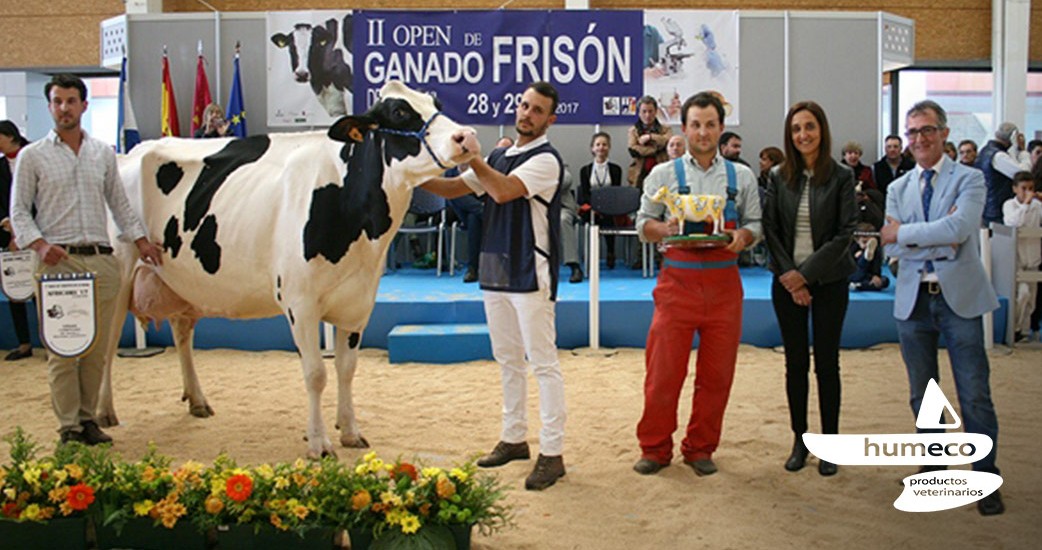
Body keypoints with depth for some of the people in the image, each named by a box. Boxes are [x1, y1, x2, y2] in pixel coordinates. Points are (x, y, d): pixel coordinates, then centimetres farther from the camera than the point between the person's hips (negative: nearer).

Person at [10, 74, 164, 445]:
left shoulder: (103, 154, 15)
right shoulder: (32, 156, 6)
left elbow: (120, 203, 21)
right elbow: (19, 210, 4)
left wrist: (141, 240, 12)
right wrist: (39, 245, -12)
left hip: (102, 260, 3)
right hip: (58, 262, -3)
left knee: (97, 348, 5)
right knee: (62, 349, -3)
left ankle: (87, 418, 17)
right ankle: (69, 427, 5)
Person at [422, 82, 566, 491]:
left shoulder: (546, 160, -9)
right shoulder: (499, 157, 16)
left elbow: (503, 191, -23)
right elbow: (454, 188, 16)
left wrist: (474, 157, -12)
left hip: (531, 276, -8)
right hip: (494, 272, 8)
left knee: (543, 363, -5)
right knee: (508, 361, 15)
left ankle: (552, 453, -1)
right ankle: (514, 438, 27)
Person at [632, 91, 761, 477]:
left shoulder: (742, 177, 11)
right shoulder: (664, 175, 7)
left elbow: (754, 224, 11)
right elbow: (644, 224, 6)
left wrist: (743, 237, -11)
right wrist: (666, 229, -15)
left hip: (723, 283, 2)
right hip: (677, 281, -2)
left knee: (717, 373, 6)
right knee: (663, 369, -1)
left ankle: (700, 449, 21)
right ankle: (655, 448, 14)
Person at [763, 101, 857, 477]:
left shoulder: (841, 177, -4)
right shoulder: (779, 177, 2)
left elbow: (845, 232, -9)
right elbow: (770, 229, 2)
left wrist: (806, 274, -13)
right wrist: (788, 274, -9)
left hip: (828, 280, -2)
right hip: (787, 281, 2)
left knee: (826, 362, 4)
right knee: (795, 363, 8)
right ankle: (799, 441, 18)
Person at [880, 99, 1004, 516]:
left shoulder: (968, 179, -2)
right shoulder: (897, 189, 10)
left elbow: (959, 228, -21)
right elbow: (892, 248, -3)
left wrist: (904, 233, -14)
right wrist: (940, 241, -14)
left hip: (959, 297, -4)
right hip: (913, 300, 4)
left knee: (975, 395, -1)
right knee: (922, 393, 13)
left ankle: (985, 478, 11)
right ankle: (933, 466, 27)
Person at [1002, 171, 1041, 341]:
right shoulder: (1009, 205, -7)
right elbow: (1013, 222, -24)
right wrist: (1026, 203, -24)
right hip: (1015, 258, -5)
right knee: (1023, 292, -18)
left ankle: (1024, 330, 20)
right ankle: (1014, 328, -1)